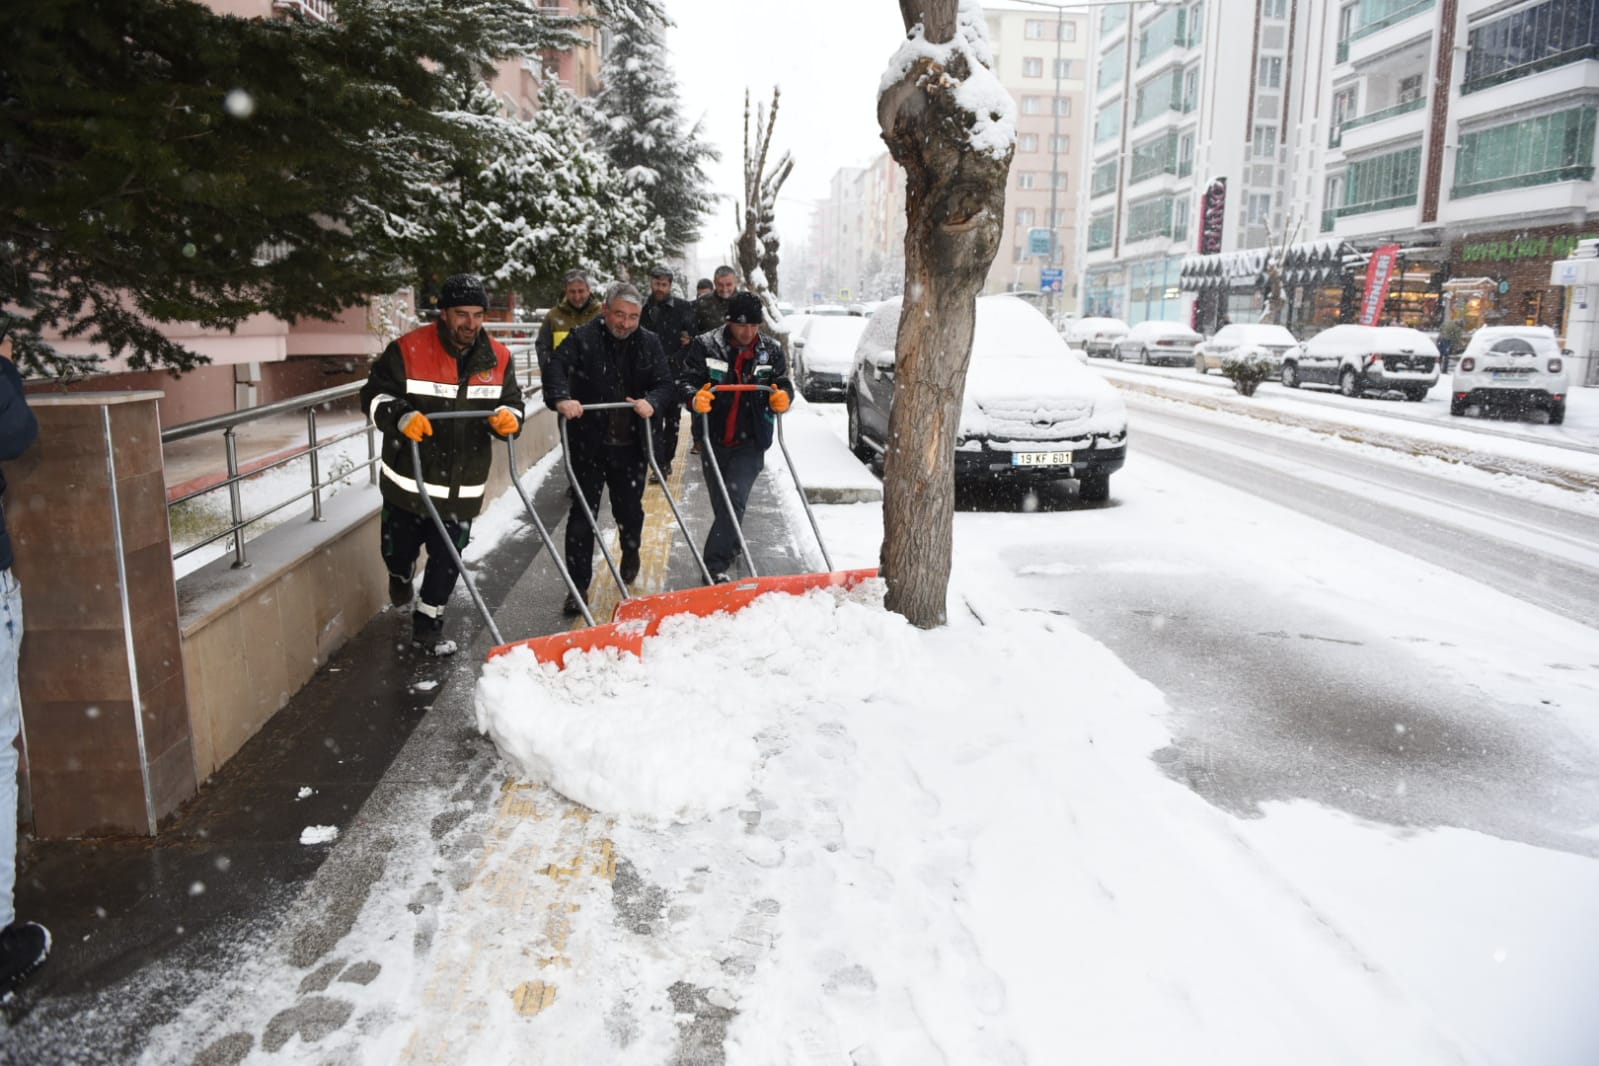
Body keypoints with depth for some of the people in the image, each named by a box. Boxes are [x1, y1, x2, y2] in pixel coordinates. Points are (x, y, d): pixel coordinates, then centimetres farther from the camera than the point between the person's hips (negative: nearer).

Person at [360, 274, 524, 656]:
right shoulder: (408, 350, -12)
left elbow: (511, 403, 8)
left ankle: (427, 626, 25)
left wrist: (507, 418, -16)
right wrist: (402, 416, -26)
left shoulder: (498, 358, -1)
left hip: (463, 487, 2)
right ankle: (400, 575, 53)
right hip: (408, 479, -2)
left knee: (447, 560, 7)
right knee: (398, 549, 16)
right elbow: (375, 396, -6)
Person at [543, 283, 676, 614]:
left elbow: (665, 384, 0)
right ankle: (578, 585, 10)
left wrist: (651, 402, -22)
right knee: (582, 514, 1)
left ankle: (631, 553, 49)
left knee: (630, 509, 17)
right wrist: (561, 399, -40)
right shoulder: (582, 338, -6)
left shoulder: (649, 344, 4)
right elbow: (556, 370, -19)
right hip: (588, 445, -2)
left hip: (630, 446, 3)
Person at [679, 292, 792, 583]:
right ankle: (731, 549, 39)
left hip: (750, 442, -1)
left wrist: (782, 397, -21)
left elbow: (783, 383, 4)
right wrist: (696, 398, -30)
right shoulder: (705, 345, -5)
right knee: (720, 503, 14)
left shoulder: (771, 350, 1)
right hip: (713, 439, 1)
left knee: (734, 501, -15)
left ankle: (716, 565, -12)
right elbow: (687, 381, -7)